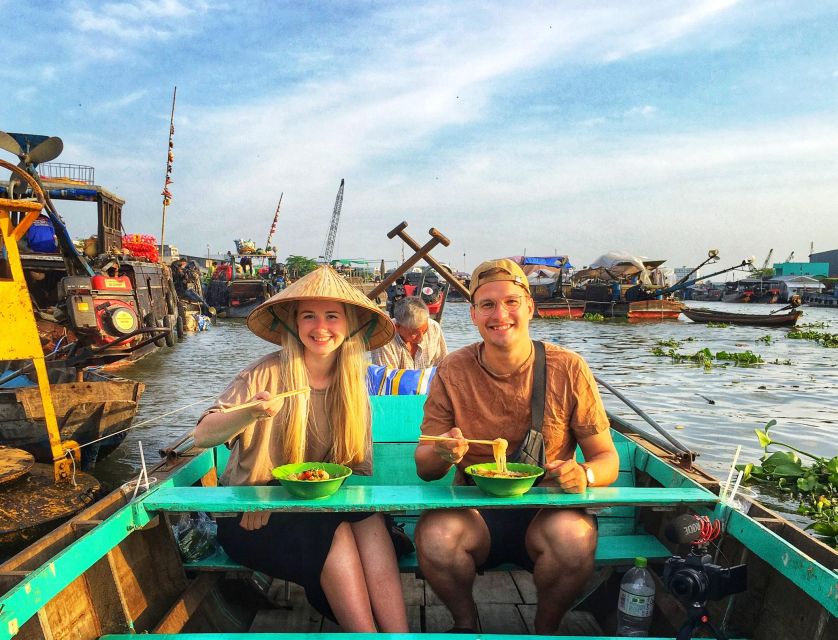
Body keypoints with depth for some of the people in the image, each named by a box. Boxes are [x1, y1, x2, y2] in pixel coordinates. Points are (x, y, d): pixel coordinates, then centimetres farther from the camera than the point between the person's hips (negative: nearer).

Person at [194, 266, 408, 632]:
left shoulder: (353, 386, 2)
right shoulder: (268, 374, -11)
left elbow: (360, 467, 3)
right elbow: (202, 436, -18)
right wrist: (250, 413, -38)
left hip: (324, 506, 4)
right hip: (253, 516, -3)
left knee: (369, 519, -26)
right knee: (335, 533, -29)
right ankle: (368, 632, -17)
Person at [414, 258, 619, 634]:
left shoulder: (568, 370, -6)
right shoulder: (452, 372, -4)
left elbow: (606, 456, 1)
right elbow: (425, 469, -1)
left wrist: (585, 474, -22)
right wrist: (441, 454, -25)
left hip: (546, 509, 0)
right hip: (474, 511, 1)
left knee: (575, 537, -32)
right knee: (434, 535, -29)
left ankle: (546, 627, 3)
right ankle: (465, 621, 7)